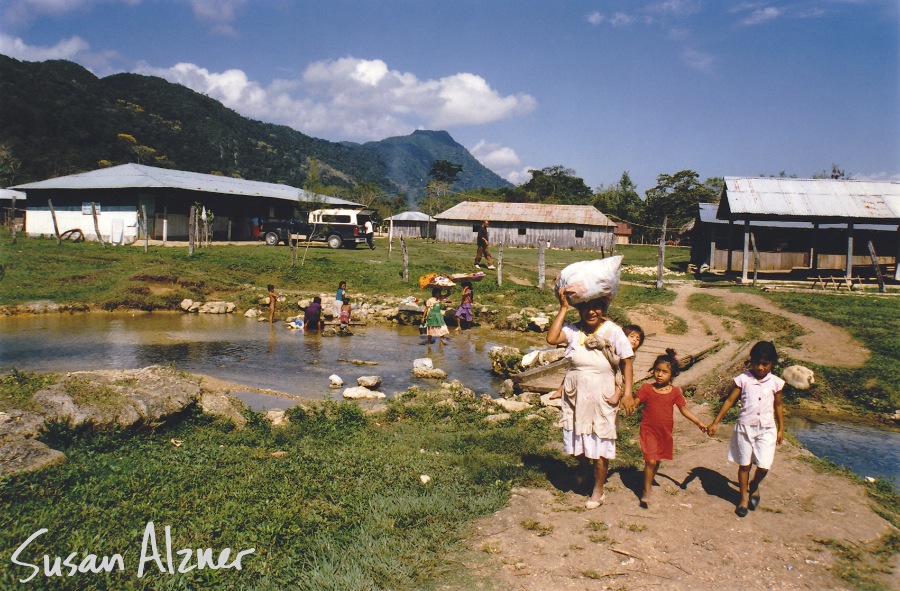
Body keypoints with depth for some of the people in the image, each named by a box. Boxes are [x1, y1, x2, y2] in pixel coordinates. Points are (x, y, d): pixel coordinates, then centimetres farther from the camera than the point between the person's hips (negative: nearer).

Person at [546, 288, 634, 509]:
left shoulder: (613, 331, -10)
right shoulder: (574, 330, -4)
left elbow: (627, 361, -6)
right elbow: (551, 338, -19)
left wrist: (627, 392, -13)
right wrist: (563, 308, -15)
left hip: (601, 397, -3)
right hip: (575, 395, 3)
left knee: (599, 445, 5)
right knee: (576, 441, 15)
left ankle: (598, 490, 23)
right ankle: (584, 469, 48)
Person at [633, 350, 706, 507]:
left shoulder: (675, 392, 0)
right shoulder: (646, 389, -6)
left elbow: (684, 410, 8)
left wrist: (699, 423, 4)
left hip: (665, 432, 3)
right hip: (649, 430, -3)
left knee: (657, 460, 15)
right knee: (651, 460, -12)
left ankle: (650, 481, 39)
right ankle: (646, 492, 3)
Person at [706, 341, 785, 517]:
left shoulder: (775, 382, -1)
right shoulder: (743, 379, -5)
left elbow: (778, 406, 11)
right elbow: (730, 401, -2)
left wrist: (781, 429, 13)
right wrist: (715, 422, -3)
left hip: (766, 429, 1)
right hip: (745, 427, -1)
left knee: (763, 466, -4)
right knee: (744, 465, 7)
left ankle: (754, 486, 28)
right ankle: (744, 498, 25)